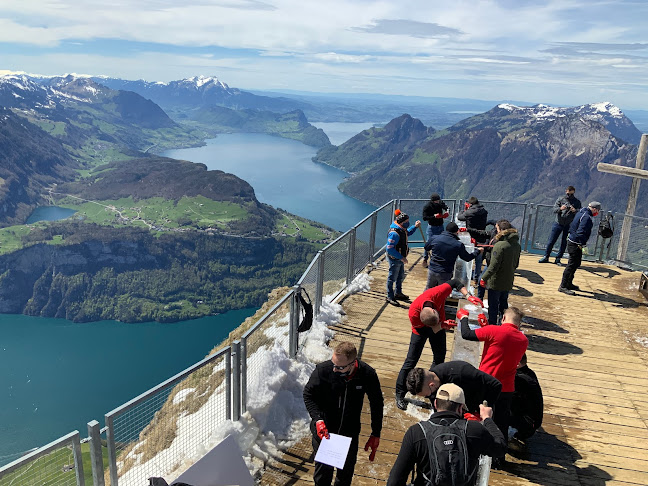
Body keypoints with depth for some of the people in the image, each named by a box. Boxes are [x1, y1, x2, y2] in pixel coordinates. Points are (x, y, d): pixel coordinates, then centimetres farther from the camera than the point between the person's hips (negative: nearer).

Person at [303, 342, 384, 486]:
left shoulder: (368, 375, -22)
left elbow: (377, 404, -4)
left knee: (347, 470, 21)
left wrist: (376, 434, -2)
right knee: (323, 469, 16)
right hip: (323, 430, -1)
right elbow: (308, 395, -9)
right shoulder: (323, 370, -27)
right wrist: (318, 419, -22)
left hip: (350, 431, 2)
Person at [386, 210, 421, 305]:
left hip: (400, 258, 10)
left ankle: (398, 293, 41)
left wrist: (415, 226, 9)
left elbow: (408, 233, 27)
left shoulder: (402, 229, 1)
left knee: (401, 276, 23)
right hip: (394, 259, -10)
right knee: (392, 278, 4)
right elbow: (389, 249, -31)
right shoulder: (394, 233, -30)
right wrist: (401, 258, -28)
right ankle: (390, 297, 18)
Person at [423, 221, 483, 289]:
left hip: (432, 270, 3)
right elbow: (468, 258, 2)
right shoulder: (459, 245, -13)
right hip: (445, 274, -3)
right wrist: (478, 251, 19)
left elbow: (426, 248, 10)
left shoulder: (434, 238, -8)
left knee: (428, 289, 22)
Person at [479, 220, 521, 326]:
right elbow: (516, 263, 12)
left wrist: (484, 278, -14)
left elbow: (493, 266, -23)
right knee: (503, 303, 23)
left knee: (493, 305, 6)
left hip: (496, 282, -8)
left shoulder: (499, 245, -24)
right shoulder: (517, 245, 1)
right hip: (508, 282, 8)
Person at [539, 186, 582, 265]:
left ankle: (558, 259, 15)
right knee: (551, 241, 1)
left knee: (564, 243, 5)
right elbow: (554, 209, -8)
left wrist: (575, 211, -28)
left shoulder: (577, 202, 3)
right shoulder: (560, 199, 2)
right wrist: (560, 208, -30)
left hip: (569, 225, 1)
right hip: (558, 223, 0)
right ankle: (546, 257, 13)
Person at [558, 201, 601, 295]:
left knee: (576, 263, 20)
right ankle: (563, 286, -6)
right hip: (575, 244, -10)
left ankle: (569, 284, 29)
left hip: (572, 240, 10)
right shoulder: (587, 217, -18)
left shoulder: (581, 212, 12)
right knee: (572, 265, -8)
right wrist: (581, 244, -22)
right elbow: (581, 232, -26)